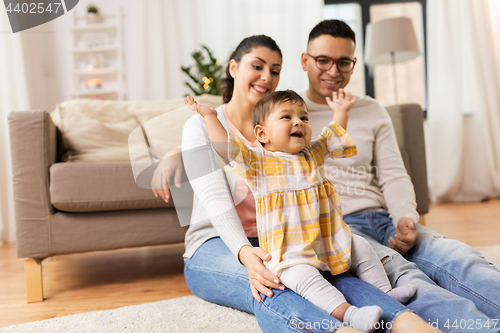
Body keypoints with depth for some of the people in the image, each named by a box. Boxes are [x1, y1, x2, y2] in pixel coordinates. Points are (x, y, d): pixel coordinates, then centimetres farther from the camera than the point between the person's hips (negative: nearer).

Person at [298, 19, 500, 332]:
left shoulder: (373, 111, 21)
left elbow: (393, 176, 15)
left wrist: (407, 219, -5)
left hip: (382, 220, 5)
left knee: (460, 258, -24)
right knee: (399, 272, -35)